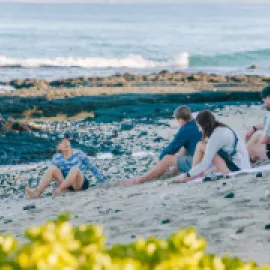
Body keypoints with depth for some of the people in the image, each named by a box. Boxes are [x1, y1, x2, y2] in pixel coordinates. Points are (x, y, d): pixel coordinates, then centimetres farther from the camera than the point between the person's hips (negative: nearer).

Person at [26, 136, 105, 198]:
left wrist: (102, 181, 6)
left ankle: (60, 190, -48)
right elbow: (51, 173, 10)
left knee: (75, 168, -33)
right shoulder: (57, 158, 4)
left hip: (80, 183, -3)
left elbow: (92, 167, 4)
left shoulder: (78, 154, -2)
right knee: (52, 168, -19)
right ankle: (38, 192, -37)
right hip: (66, 184, 3)